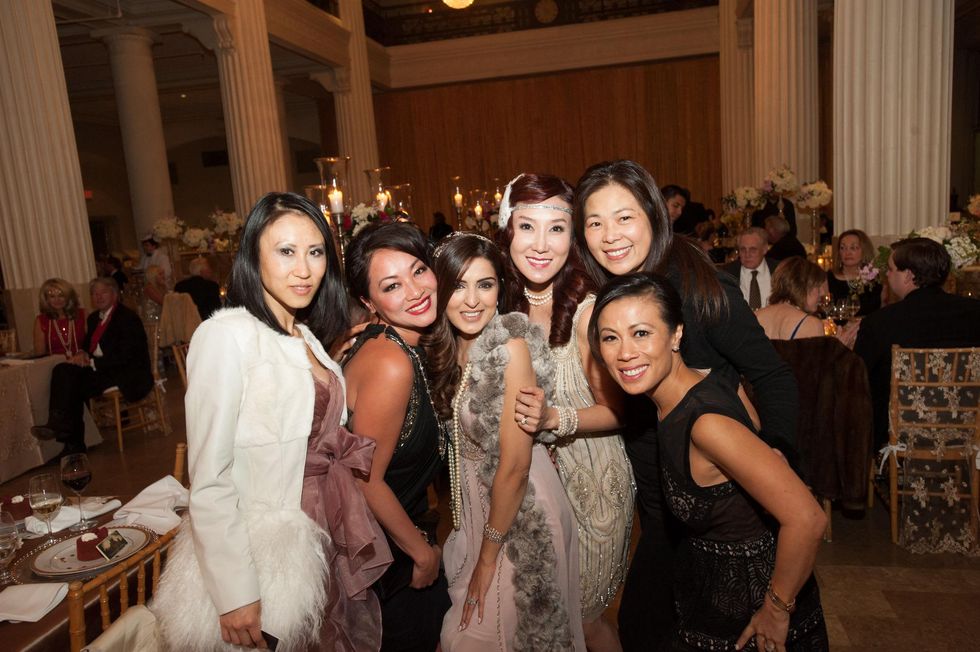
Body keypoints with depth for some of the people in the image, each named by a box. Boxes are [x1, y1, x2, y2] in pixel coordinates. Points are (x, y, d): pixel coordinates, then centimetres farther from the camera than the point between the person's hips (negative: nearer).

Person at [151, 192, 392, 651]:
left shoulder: (307, 338, 7)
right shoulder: (226, 335, -17)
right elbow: (209, 482, -18)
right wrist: (234, 595, -17)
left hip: (327, 541, 7)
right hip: (268, 558, -7)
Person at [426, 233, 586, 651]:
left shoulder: (512, 347, -24)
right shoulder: (447, 347, -3)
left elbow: (515, 466, -22)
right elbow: (459, 438, 5)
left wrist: (488, 555, -14)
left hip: (522, 517, -6)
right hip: (475, 506, 6)